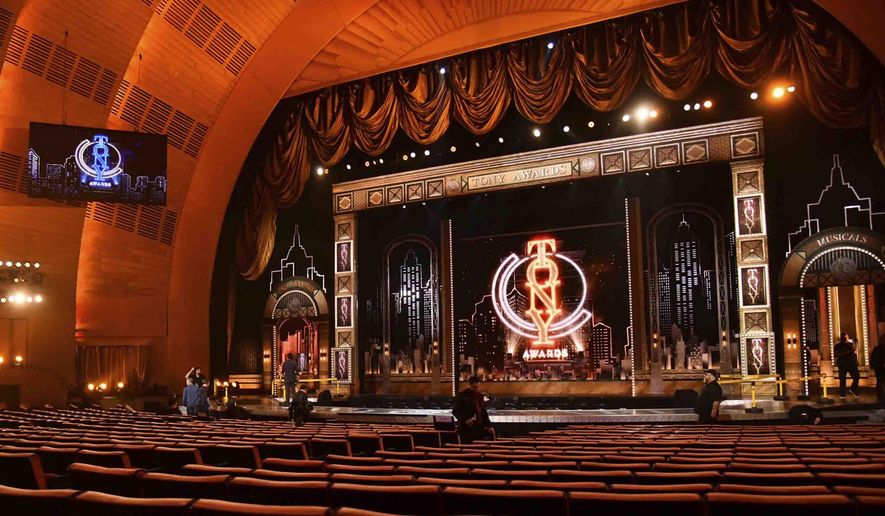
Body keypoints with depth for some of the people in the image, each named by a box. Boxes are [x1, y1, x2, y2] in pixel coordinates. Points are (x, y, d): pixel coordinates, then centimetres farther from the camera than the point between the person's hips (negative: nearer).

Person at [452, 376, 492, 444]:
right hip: (467, 429, -6)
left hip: (480, 428, 6)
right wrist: (465, 420, -23)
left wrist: (488, 425, 12)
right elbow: (455, 411, -9)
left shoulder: (479, 395, 14)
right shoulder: (461, 396, -6)